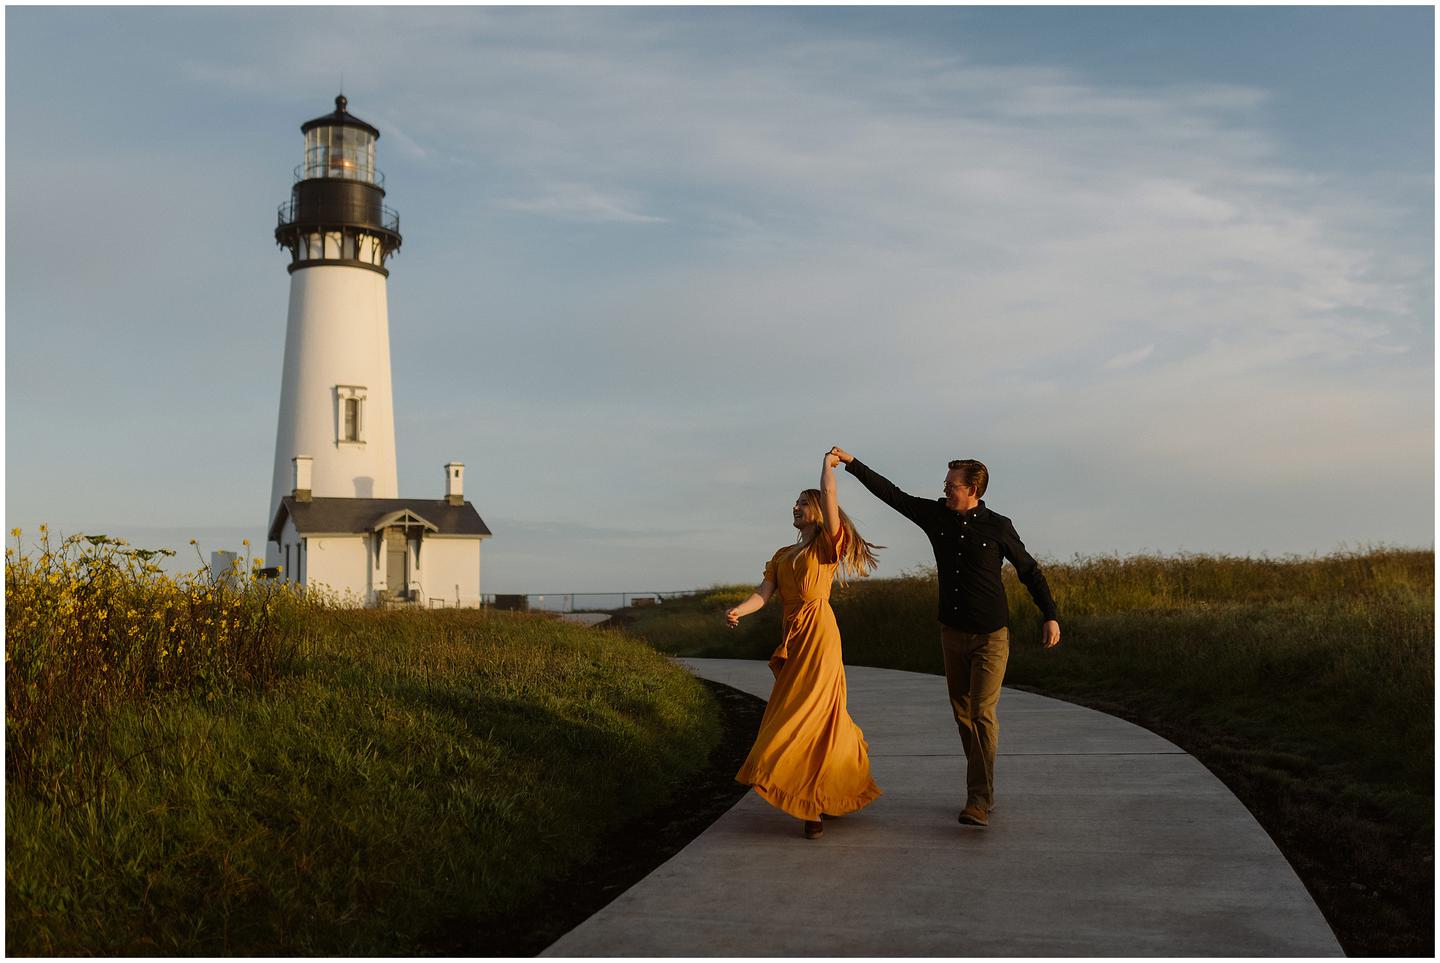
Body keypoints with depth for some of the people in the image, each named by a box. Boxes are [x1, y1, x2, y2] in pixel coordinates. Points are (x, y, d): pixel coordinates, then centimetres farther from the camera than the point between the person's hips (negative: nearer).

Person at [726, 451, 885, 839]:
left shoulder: (827, 545, 1)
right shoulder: (782, 556, 18)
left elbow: (828, 492, -10)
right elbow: (763, 593, 5)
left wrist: (829, 463, 7)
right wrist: (739, 610, -14)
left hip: (819, 635, -6)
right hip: (793, 637, 6)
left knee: (814, 713, -9)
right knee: (822, 715, 13)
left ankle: (813, 806, -7)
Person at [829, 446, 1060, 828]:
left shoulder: (997, 527, -9)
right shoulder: (937, 515, 1)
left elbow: (1029, 571, 1)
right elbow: (892, 494, 2)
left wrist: (1050, 616, -2)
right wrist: (851, 463, -1)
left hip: (991, 636, -5)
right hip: (952, 633, 5)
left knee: (983, 714, -13)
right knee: (962, 713, 9)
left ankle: (979, 800, -12)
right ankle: (985, 789, 21)